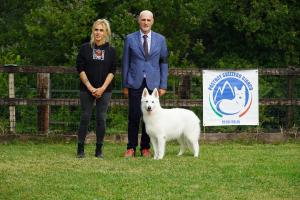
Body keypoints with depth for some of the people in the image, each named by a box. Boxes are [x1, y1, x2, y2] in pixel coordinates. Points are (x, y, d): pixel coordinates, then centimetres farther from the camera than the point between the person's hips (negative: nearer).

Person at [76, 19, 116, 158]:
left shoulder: (111, 51, 5)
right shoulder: (85, 48, 2)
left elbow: (112, 71, 1)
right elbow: (80, 69, -2)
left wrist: (102, 88, -10)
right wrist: (90, 87, -10)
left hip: (104, 90, 1)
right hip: (86, 89, -1)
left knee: (101, 119, 1)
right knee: (85, 118, -1)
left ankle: (99, 150, 7)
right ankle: (80, 149, 3)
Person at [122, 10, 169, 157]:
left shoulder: (160, 39, 7)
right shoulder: (130, 39, 5)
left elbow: (164, 63, 9)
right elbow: (125, 63, 6)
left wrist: (163, 85, 2)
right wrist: (125, 85, 2)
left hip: (153, 83, 1)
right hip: (135, 83, -1)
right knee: (134, 117, -2)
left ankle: (145, 148, 10)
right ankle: (131, 148, 5)